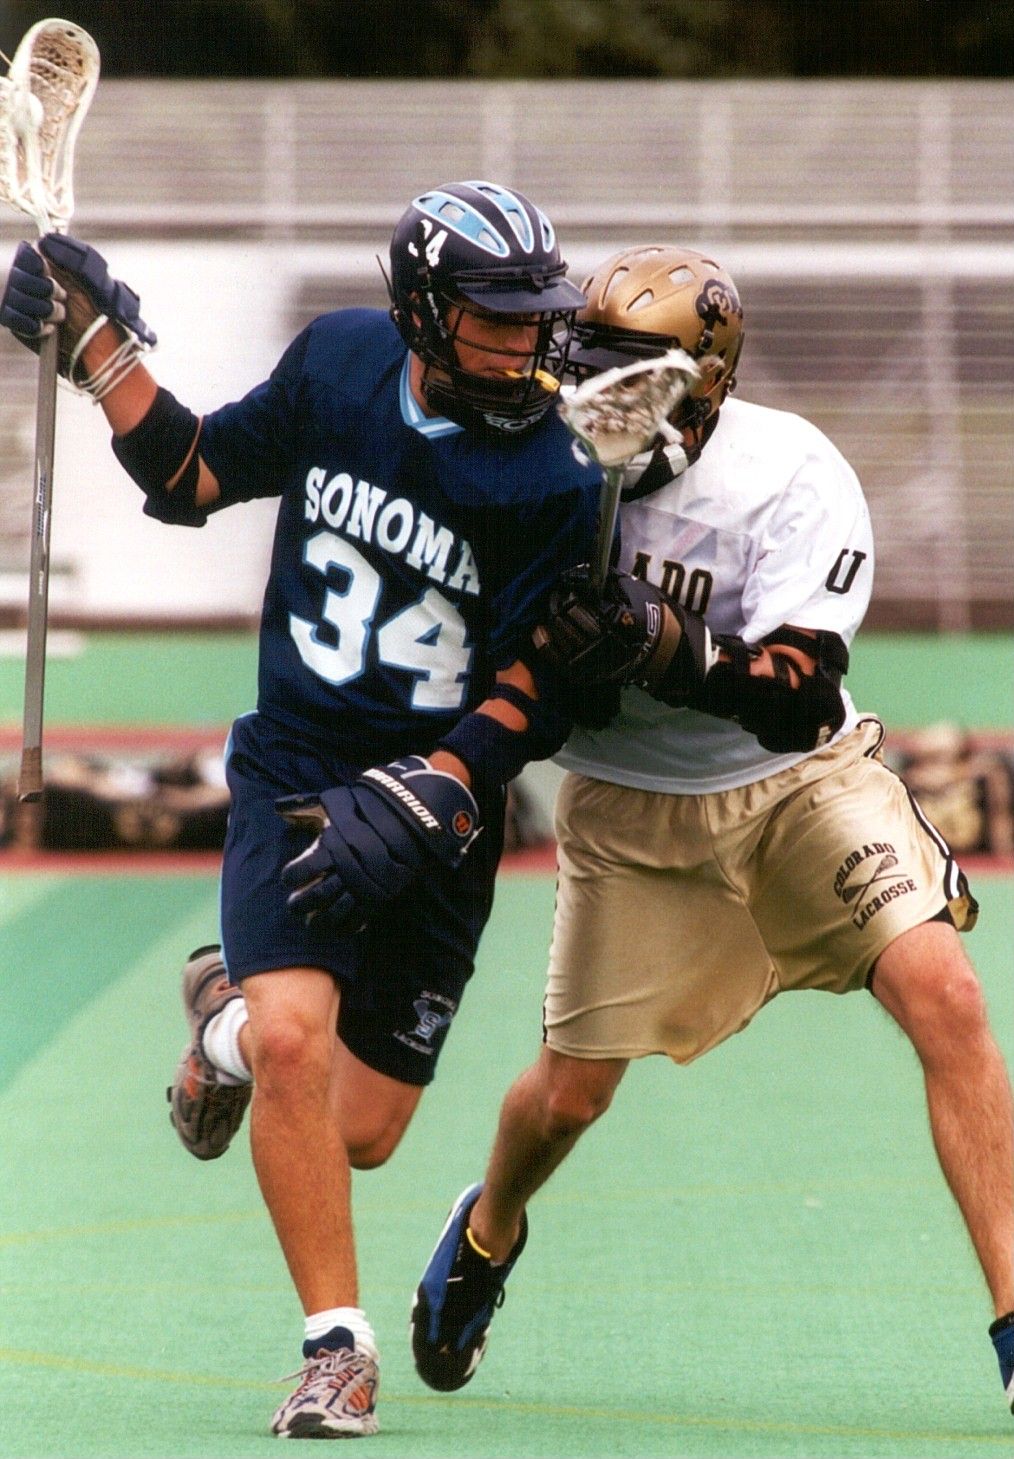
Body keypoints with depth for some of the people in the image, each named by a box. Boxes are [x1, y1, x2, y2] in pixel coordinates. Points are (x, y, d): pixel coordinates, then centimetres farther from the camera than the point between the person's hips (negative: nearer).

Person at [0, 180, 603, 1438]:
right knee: (294, 1045, -22)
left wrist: (415, 806, -22)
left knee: (361, 1132, 4)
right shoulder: (339, 360, -3)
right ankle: (336, 1348, -7)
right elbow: (195, 478, 11)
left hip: (437, 817, -1)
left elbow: (536, 697, -12)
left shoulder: (554, 485, -14)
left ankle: (235, 1016, 37)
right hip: (293, 773, 1)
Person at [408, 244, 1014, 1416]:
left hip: (799, 783, -2)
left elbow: (801, 701, -30)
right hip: (627, 807, 2)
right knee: (569, 1091, 5)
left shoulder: (793, 478, -22)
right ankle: (486, 1234, 42)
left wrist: (667, 648, -45)